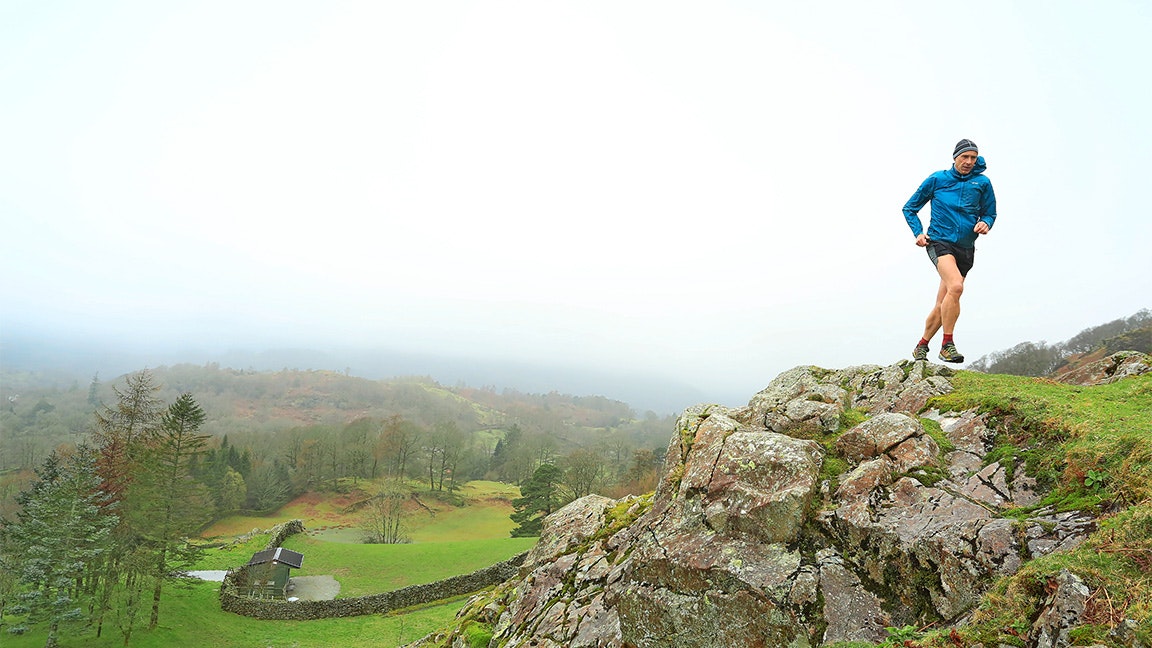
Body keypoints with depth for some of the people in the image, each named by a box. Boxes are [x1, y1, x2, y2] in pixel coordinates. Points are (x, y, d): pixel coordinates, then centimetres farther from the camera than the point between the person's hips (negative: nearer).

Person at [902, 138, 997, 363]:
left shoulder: (982, 183, 8)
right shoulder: (937, 179, 4)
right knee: (956, 287, -29)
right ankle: (947, 345, -21)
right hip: (939, 242, -3)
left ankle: (921, 346, 21)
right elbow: (909, 208, 12)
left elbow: (990, 213, 18)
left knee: (942, 305, 4)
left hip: (966, 249, 3)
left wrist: (985, 223, -5)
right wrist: (918, 233, -1)